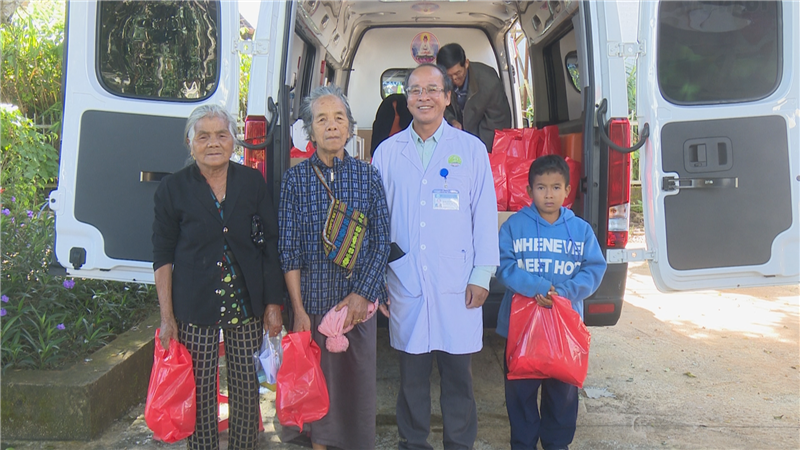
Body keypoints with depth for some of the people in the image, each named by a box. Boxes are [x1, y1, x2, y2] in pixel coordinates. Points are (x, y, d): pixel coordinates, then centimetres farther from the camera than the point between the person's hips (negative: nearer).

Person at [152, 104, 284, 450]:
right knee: (200, 392, 2)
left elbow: (271, 244, 6)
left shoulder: (252, 182, 4)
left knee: (247, 387, 6)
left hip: (246, 305, 1)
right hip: (195, 308, -1)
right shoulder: (173, 189, 1)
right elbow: (163, 256, 2)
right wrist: (167, 317, -2)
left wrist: (274, 302, 2)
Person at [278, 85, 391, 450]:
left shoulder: (368, 176, 0)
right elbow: (288, 249, -2)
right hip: (313, 298, 0)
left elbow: (381, 241, 0)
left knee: (359, 378, 9)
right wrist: (298, 310, -6)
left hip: (359, 298, 1)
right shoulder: (295, 178, -1)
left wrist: (361, 294, -8)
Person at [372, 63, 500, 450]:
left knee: (458, 374, 8)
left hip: (457, 284, -1)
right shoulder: (388, 152, 8)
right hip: (405, 283, 1)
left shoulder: (471, 149, 5)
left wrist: (482, 274, 0)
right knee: (411, 374, 10)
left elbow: (485, 214, 5)